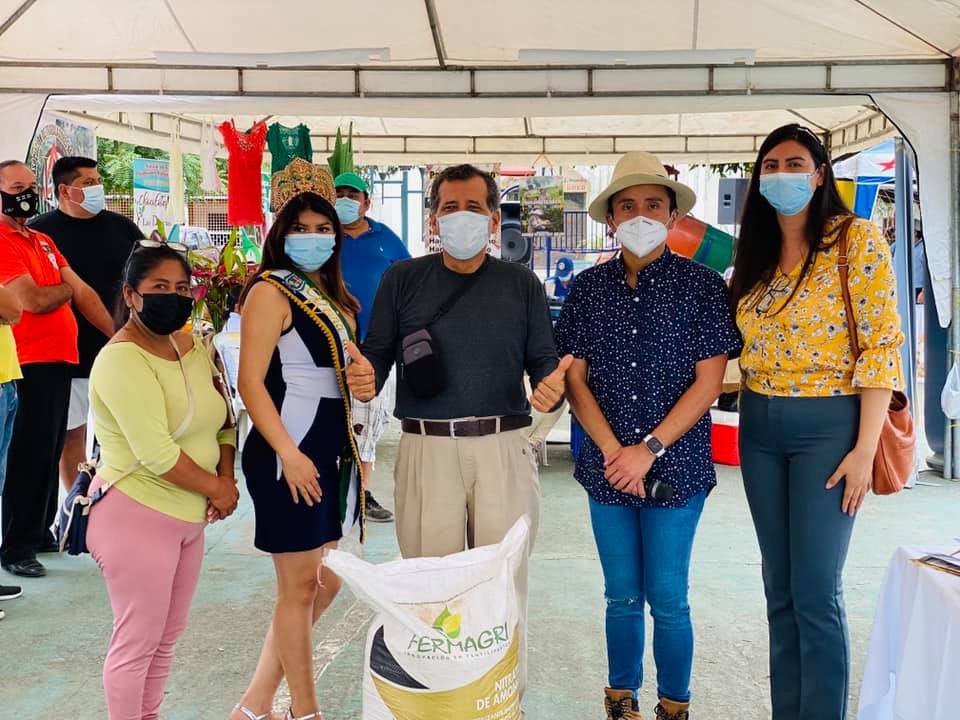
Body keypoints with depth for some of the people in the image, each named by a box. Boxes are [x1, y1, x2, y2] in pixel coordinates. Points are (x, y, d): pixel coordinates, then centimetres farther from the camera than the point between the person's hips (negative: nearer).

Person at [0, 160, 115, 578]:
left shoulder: (43, 242, 17)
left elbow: (83, 293, 13)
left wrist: (118, 337, 5)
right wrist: (66, 288, 2)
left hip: (60, 359, 8)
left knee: (51, 454, 15)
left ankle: (41, 534, 27)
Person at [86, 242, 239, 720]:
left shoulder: (192, 346, 7)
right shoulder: (122, 359, -18)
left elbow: (221, 418, 13)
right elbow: (156, 454, -24)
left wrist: (227, 476, -4)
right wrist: (215, 488, -13)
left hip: (188, 517, 8)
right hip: (136, 517, -8)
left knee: (167, 636, 19)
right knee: (137, 641, 4)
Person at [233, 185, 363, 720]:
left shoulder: (335, 298, 14)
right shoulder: (271, 291, -8)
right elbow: (251, 382, -15)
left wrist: (356, 448, 14)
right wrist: (289, 454, -21)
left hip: (335, 452, 9)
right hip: (290, 455, -8)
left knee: (326, 582, 13)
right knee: (300, 584, 3)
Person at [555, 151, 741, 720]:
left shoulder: (702, 285, -3)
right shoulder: (588, 288, 5)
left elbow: (709, 381, -6)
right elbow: (575, 379, 3)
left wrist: (649, 449, -12)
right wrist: (612, 451, -9)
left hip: (676, 469, -2)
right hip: (607, 469, 3)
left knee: (668, 599, 5)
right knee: (622, 598, 13)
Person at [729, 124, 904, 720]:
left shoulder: (858, 240, -6)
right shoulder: (755, 253, 11)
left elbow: (882, 346, -11)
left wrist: (865, 449, -15)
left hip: (827, 425, -6)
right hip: (759, 426, 6)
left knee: (816, 592, -3)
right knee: (779, 585, 13)